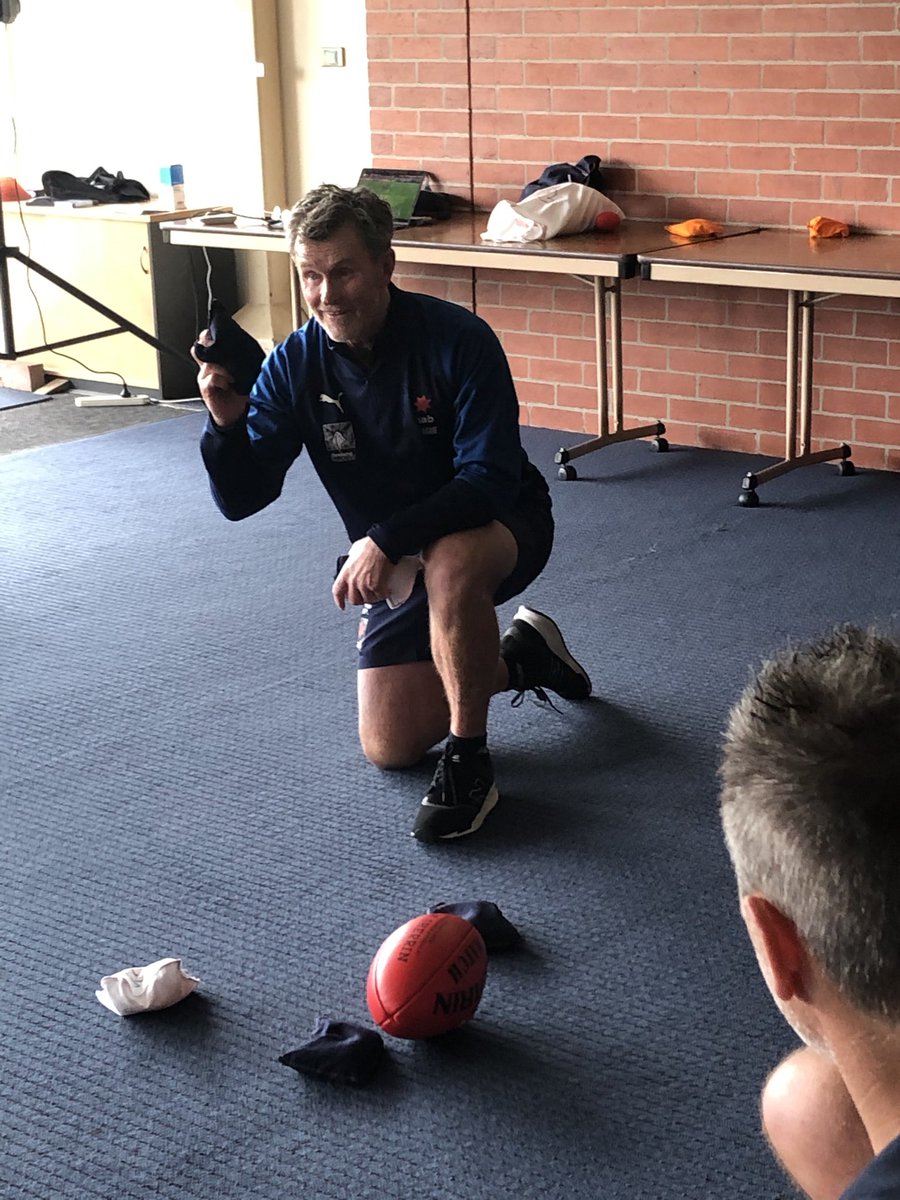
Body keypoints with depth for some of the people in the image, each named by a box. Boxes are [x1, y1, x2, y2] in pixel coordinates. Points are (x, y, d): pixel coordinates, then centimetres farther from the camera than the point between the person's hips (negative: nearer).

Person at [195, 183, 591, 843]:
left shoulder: (457, 339, -25)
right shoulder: (295, 365, -12)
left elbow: (489, 479, -29)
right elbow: (240, 500, -14)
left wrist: (387, 538, -39)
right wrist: (226, 423, -33)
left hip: (501, 528, -5)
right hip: (395, 561, 5)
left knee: (448, 562, -41)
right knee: (390, 748, 0)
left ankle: (470, 761, -21)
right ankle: (521, 658, 26)